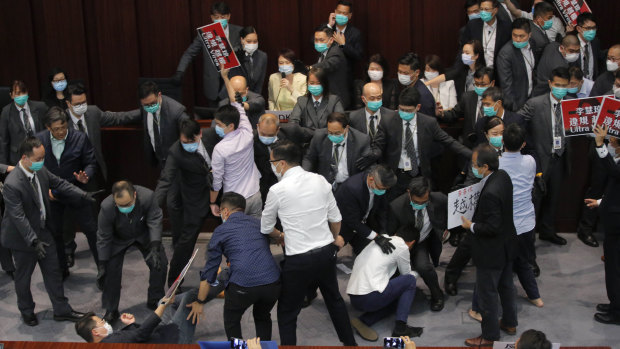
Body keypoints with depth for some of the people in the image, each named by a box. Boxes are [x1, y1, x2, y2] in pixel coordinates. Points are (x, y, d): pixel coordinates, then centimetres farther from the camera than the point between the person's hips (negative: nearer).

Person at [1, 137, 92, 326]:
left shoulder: (40, 170, -9)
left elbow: (59, 183, 8)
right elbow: (18, 216, -29)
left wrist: (84, 195, 4)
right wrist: (33, 241, -31)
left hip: (43, 231, 7)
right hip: (23, 237, -7)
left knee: (53, 271, 15)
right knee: (24, 276, 14)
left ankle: (61, 310, 29)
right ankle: (27, 312, 36)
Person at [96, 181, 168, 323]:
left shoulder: (147, 196, -35)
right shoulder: (107, 207, -34)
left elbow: (154, 222, -25)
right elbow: (104, 238, -23)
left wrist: (155, 248, -37)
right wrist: (102, 266, -22)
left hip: (144, 236, 1)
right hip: (119, 239, -1)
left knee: (160, 263, -10)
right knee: (111, 269, -15)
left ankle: (154, 301, 12)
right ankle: (111, 310, 3)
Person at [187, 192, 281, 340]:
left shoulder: (221, 231, 12)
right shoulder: (259, 223, 22)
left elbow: (209, 269, 14)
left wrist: (199, 302, 23)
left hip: (242, 284, -3)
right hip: (272, 283, 4)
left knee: (231, 321, 25)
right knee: (262, 317, 32)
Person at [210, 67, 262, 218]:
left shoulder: (220, 149, -21)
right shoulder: (247, 134, -8)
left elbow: (216, 180, -13)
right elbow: (237, 104, 5)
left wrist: (212, 203, 3)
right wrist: (225, 77, 15)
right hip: (255, 195, 5)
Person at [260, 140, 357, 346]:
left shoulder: (277, 190, -14)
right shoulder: (320, 180, -2)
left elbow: (265, 228, 1)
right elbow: (335, 218, 6)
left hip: (298, 261, -6)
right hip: (327, 252, 6)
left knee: (287, 313, 10)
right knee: (334, 299, 27)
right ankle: (349, 342, 41)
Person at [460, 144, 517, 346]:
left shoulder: (490, 193, -34)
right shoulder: (503, 176, -6)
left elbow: (492, 227, -29)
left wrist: (471, 226, -15)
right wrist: (476, 217, 8)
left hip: (491, 252, -10)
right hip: (507, 246, 10)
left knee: (487, 293, 8)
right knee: (505, 285, 26)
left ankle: (490, 336, 23)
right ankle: (509, 323, 45)